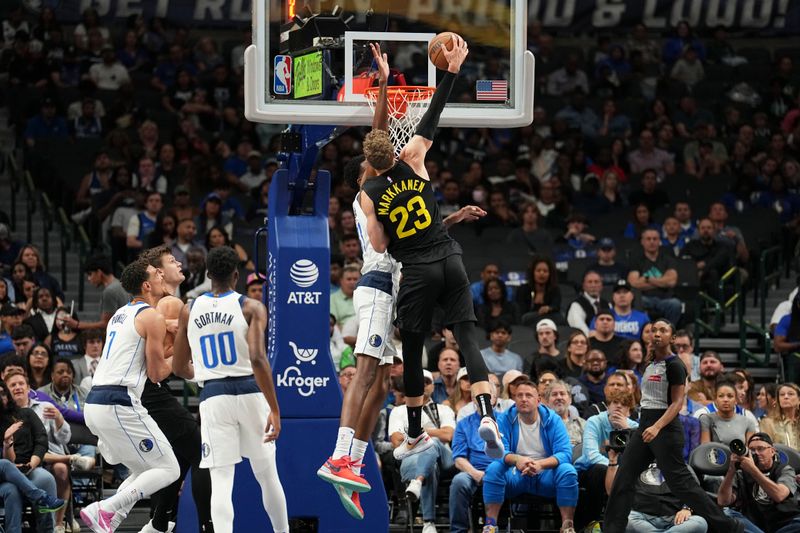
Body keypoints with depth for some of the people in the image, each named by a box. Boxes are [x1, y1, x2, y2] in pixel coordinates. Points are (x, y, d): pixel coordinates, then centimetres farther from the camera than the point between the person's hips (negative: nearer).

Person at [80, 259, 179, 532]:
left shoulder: (120, 314, 21)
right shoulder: (153, 317, -6)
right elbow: (156, 373, -5)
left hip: (94, 405, 9)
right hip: (119, 404, -9)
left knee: (144, 472, 20)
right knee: (167, 469, -3)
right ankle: (105, 510, -16)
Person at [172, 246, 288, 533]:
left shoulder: (189, 311, 6)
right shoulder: (251, 308, -4)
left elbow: (179, 368, 13)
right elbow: (258, 359, -16)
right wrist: (274, 410, -15)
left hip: (213, 397, 1)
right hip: (250, 392, -1)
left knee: (221, 482, -2)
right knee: (267, 475, 15)